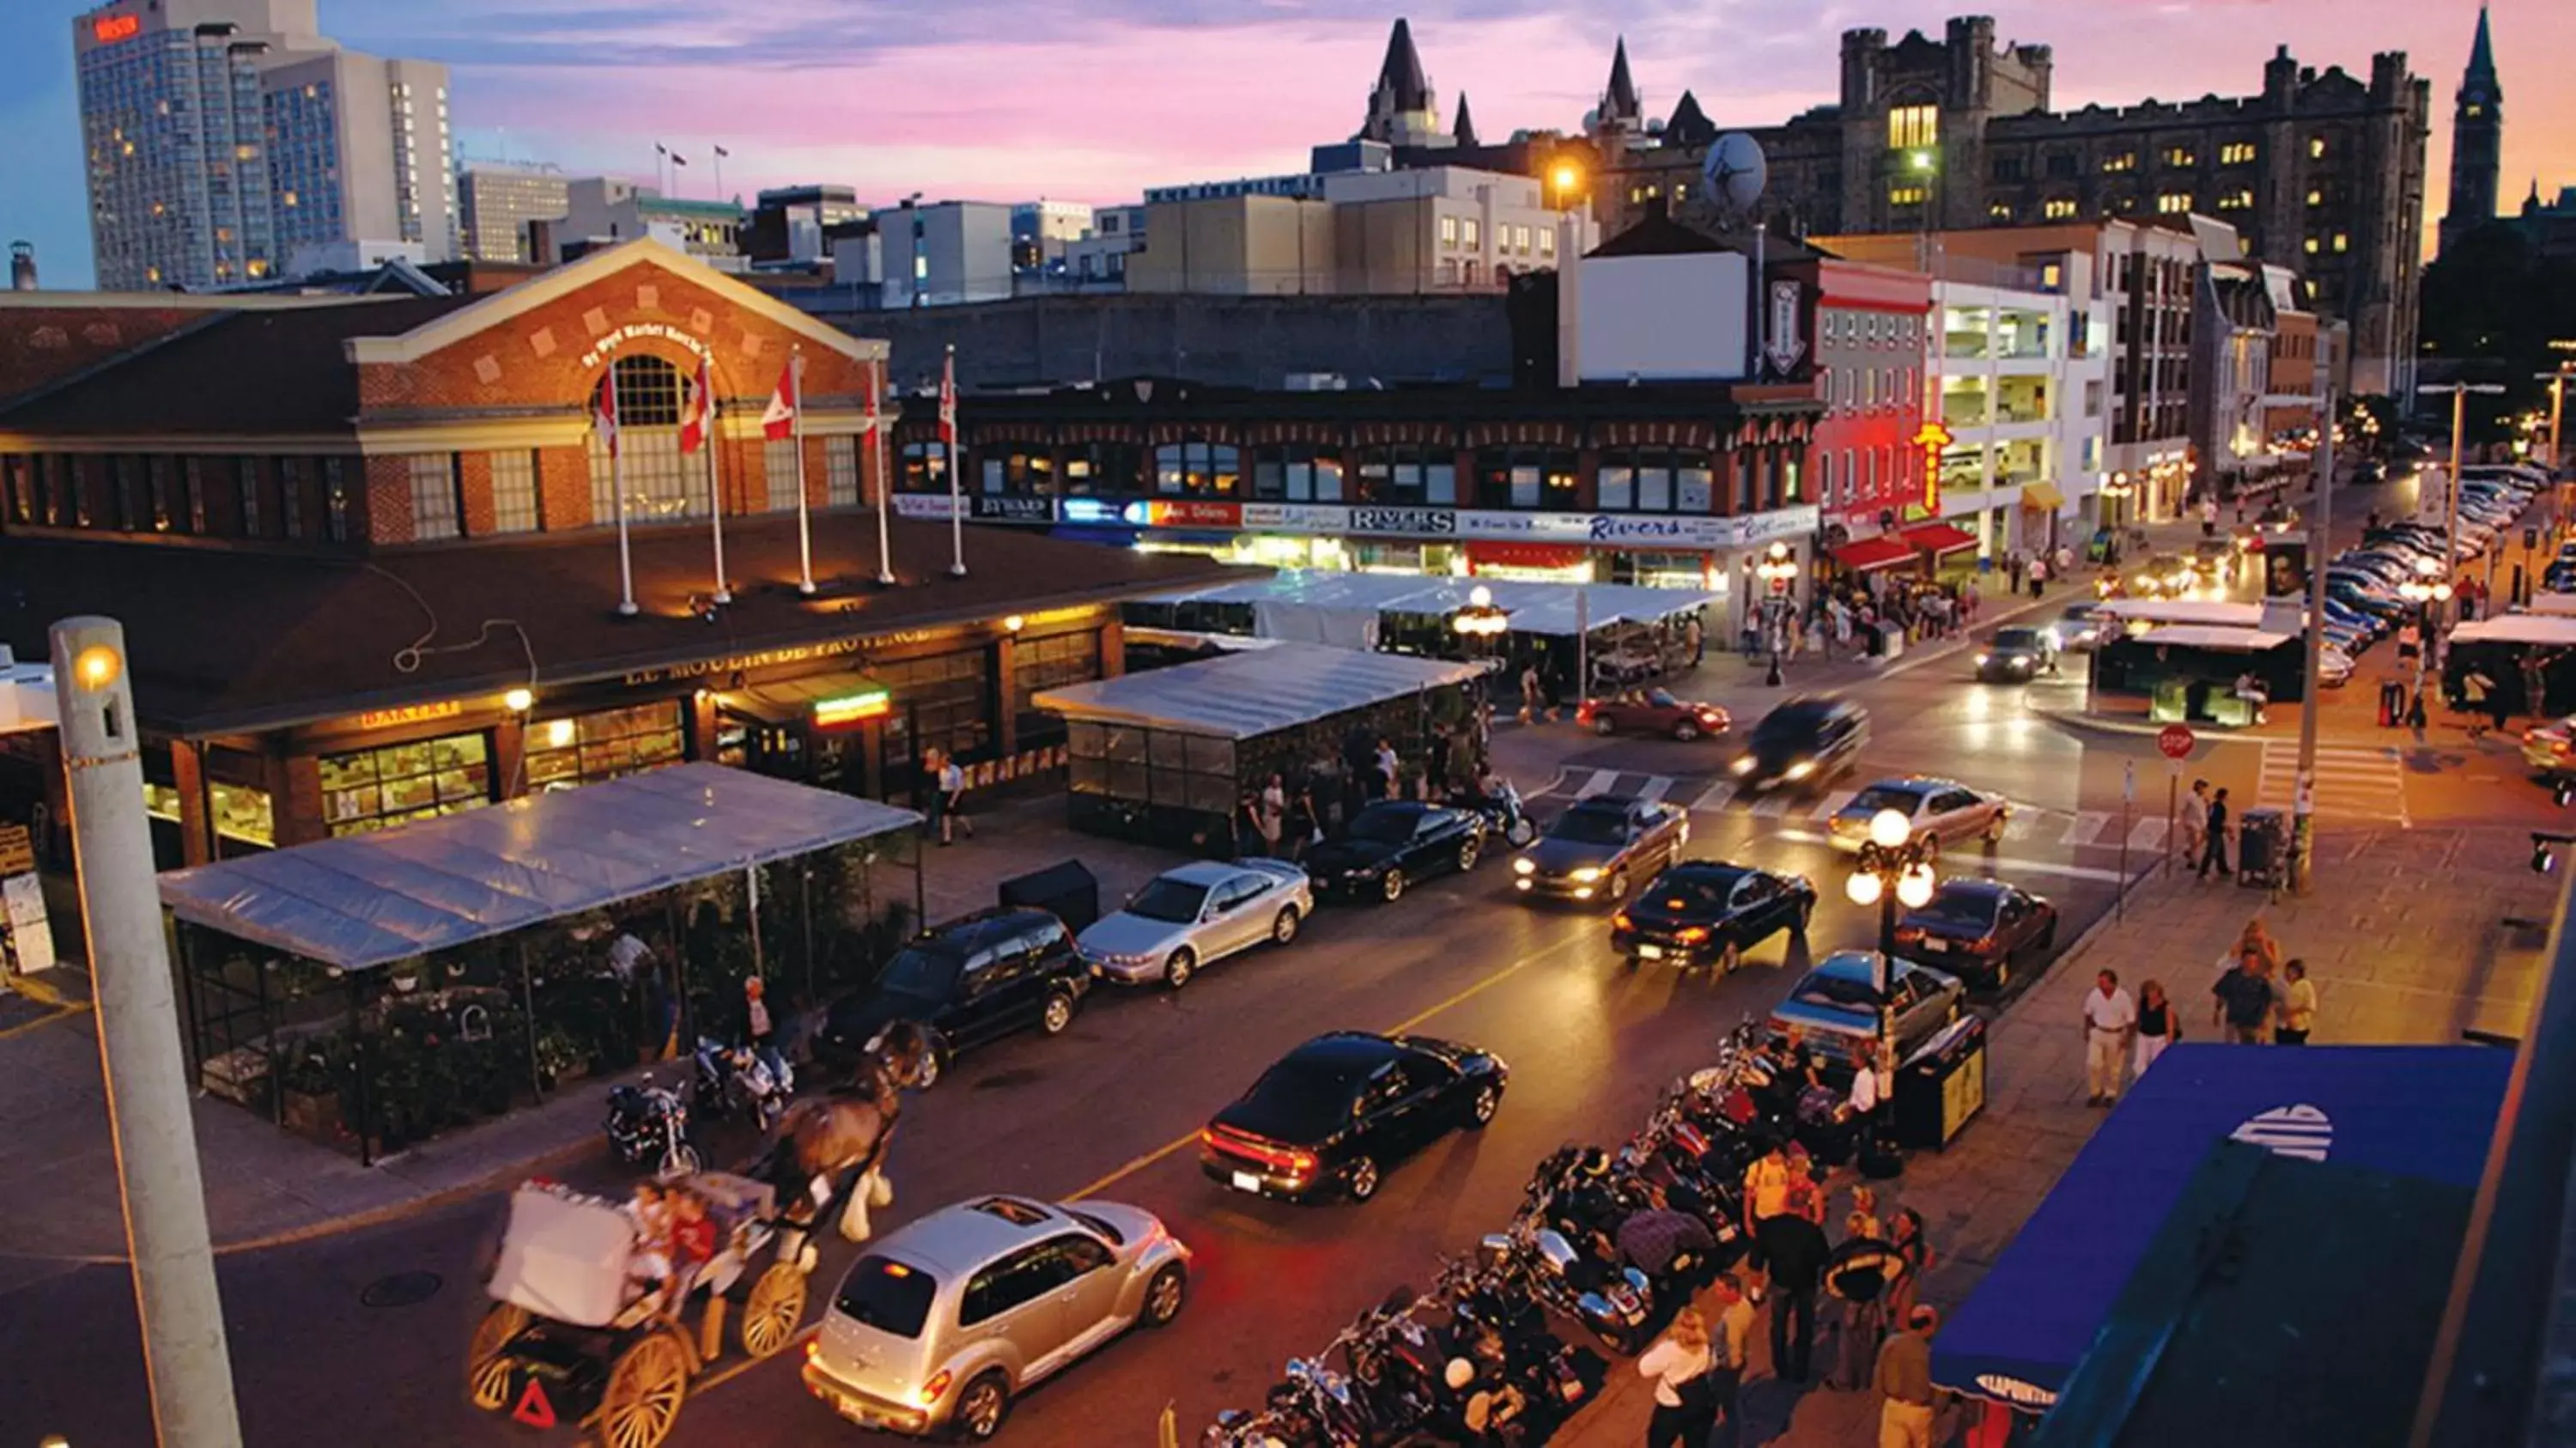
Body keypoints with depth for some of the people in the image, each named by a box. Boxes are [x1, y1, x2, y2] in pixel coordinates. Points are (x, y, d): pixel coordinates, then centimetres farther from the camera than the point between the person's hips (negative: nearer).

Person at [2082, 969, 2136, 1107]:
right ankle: (2095, 1092, 19)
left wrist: (2127, 1038, -11)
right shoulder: (2095, 994, -13)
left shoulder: (2123, 998, -21)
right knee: (2092, 1063, -3)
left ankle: (2110, 1094, 35)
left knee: (2113, 1068, 13)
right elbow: (2088, 1013, 4)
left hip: (2116, 1036, -2)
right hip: (2097, 1033, 2)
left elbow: (2131, 1020, -11)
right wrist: (2087, 1031, 6)